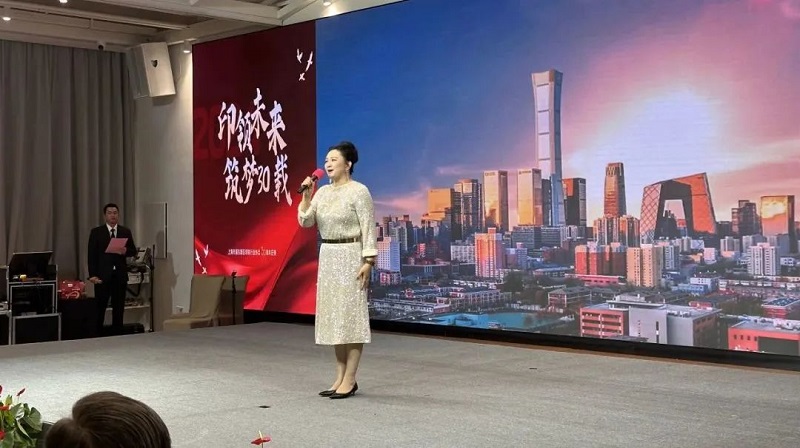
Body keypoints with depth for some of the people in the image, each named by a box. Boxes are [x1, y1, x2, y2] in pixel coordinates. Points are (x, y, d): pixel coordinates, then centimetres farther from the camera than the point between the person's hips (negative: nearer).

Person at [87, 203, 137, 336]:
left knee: (119, 308, 5)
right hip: (102, 275, -2)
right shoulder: (96, 232, 2)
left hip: (120, 275, 2)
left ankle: (117, 334, 12)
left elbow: (134, 251, 10)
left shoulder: (126, 232, 10)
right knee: (99, 308, 0)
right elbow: (92, 255, -2)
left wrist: (126, 251, -14)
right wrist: (92, 275, -10)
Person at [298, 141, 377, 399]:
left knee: (351, 314, -6)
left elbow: (368, 229, -12)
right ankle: (340, 377, 15)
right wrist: (306, 196, -7)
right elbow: (306, 222, 5)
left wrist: (368, 261, -18)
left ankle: (350, 379, -2)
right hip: (327, 256, 8)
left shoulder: (359, 191, -9)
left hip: (350, 256, -8)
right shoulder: (323, 192, 11)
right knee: (333, 316, 8)